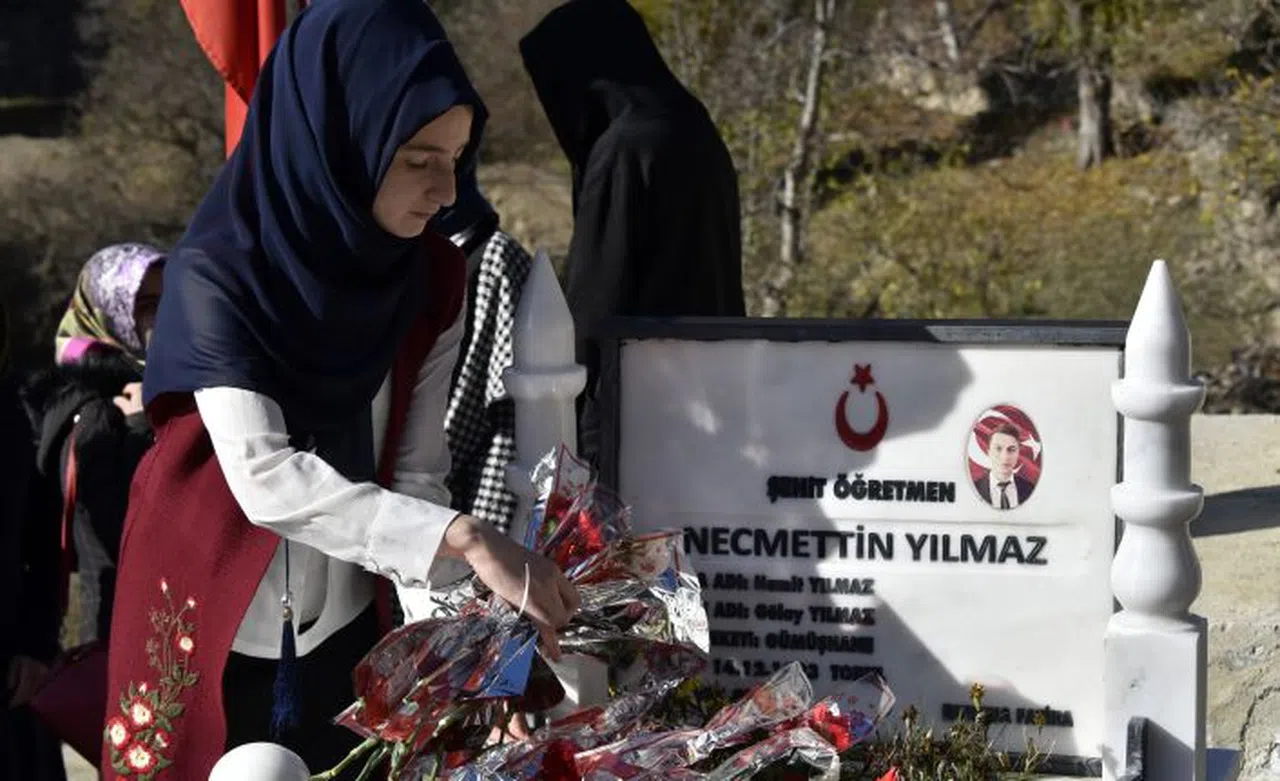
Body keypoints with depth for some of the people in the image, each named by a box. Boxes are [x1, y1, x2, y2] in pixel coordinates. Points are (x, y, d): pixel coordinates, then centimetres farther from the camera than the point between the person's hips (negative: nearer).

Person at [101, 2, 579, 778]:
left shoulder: (432, 280, -7)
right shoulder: (218, 277, -22)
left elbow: (416, 474, -6)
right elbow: (264, 476, -31)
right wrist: (466, 539, -39)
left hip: (345, 629, 4)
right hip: (212, 630, -4)